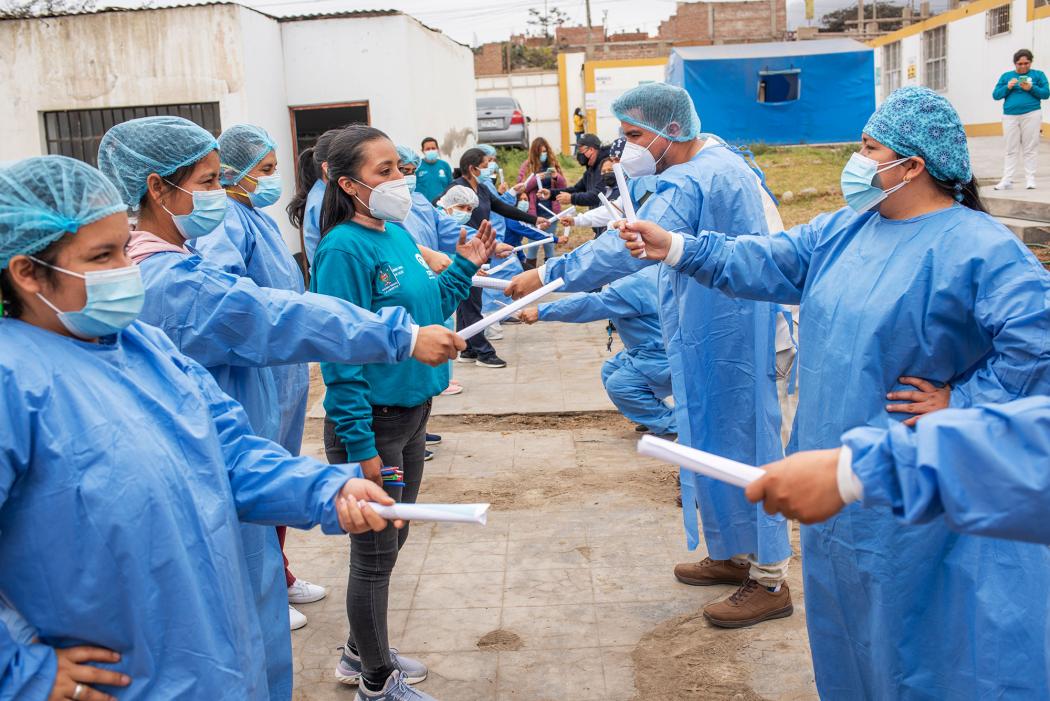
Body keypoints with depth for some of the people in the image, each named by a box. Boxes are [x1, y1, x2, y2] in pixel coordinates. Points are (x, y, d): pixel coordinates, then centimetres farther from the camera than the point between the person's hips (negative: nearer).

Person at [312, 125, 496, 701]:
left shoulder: (397, 233, 6)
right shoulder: (345, 248, -20)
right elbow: (339, 353, -22)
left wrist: (463, 268, 4)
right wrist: (361, 446, -23)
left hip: (410, 414, 9)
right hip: (372, 423, -9)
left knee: (390, 543, 21)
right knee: (375, 555, 7)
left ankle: (363, 653, 41)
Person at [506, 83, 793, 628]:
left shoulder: (691, 183, -23)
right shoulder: (723, 161, 11)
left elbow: (627, 250, -34)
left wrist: (548, 274, -31)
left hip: (722, 337, -10)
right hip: (721, 329, 10)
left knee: (734, 444, -1)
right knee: (719, 438, 18)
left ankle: (771, 579, 12)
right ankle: (734, 553, 33)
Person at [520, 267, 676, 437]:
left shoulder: (635, 284, -26)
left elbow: (590, 305, -29)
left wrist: (541, 312, -26)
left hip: (664, 357, -10)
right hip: (653, 349, 10)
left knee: (618, 385, -13)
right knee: (610, 371, 13)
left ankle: (670, 427, -2)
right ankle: (654, 418, 21)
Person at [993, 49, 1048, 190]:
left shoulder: (1038, 74, 8)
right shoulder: (1006, 76, 12)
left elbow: (1046, 93, 1)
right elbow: (995, 95, 6)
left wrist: (1031, 88, -14)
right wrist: (1007, 87, -11)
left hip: (1031, 115, -2)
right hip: (1010, 116, 2)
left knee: (1030, 148, -2)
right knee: (1011, 149, 2)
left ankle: (1030, 179, 0)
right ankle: (1007, 180, 1)